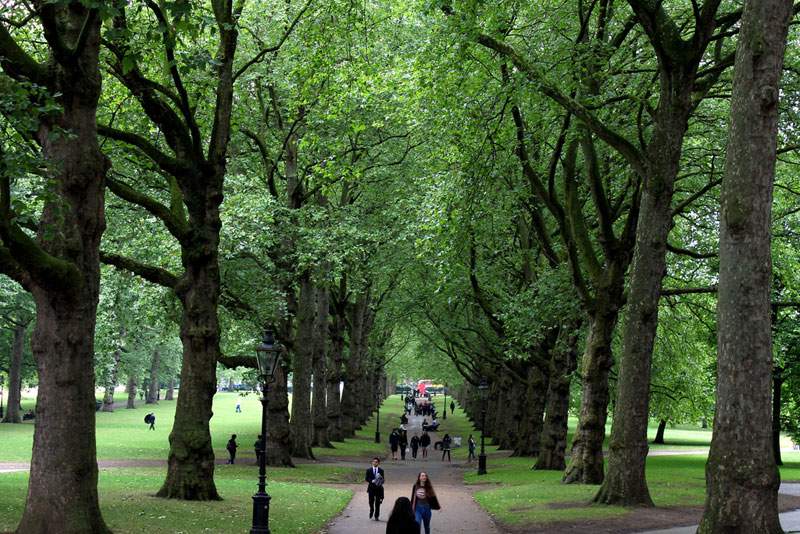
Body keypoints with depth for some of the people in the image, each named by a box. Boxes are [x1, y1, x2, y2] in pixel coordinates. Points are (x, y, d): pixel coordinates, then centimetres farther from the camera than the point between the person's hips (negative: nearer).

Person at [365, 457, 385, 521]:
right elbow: (366, 479, -2)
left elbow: (382, 480, 4)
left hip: (378, 488, 0)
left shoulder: (381, 471, 3)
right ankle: (371, 511, 34)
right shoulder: (369, 470, 2)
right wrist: (372, 481, -18)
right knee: (371, 502, 3)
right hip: (371, 488, 0)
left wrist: (382, 481, -19)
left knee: (377, 503, -1)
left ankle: (376, 516, 8)